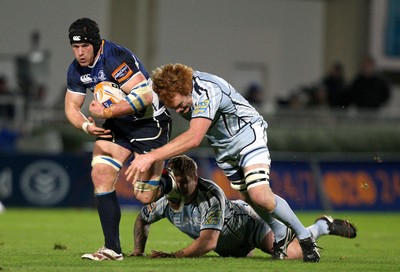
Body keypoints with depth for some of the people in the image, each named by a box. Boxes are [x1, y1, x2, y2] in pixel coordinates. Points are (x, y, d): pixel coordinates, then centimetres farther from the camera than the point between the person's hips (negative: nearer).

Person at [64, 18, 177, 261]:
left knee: (144, 196, -7)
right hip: (117, 125, 7)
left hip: (150, 122, -7)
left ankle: (172, 183, 30)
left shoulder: (115, 58, -26)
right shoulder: (76, 70, -1)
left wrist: (107, 113, -29)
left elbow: (144, 96, -32)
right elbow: (72, 107, 9)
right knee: (101, 175, -13)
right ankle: (112, 248, -7)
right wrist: (87, 125, -13)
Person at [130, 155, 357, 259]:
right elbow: (143, 220, -4)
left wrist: (173, 257, -52)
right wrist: (138, 252, -17)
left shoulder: (212, 196, -43)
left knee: (291, 253, -26)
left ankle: (323, 226, 8)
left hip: (249, 223, -7)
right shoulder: (164, 200, -26)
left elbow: (208, 242, -49)